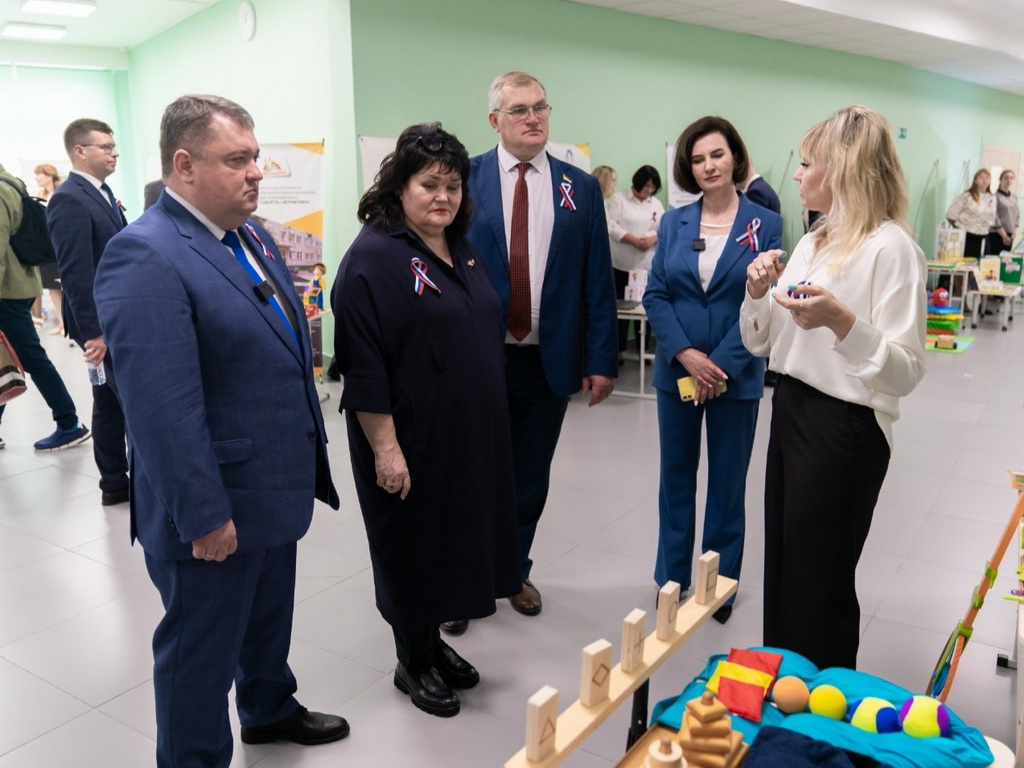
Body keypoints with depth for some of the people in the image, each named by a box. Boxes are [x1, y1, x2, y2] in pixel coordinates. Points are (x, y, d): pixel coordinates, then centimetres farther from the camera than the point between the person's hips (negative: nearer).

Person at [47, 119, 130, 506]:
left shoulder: (104, 193, 13)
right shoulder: (68, 200, -16)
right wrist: (93, 331, -22)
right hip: (101, 323, -9)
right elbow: (75, 272, -21)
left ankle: (115, 483, 24)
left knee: (111, 404, 14)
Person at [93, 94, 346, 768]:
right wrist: (204, 515, -23)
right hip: (217, 508, -9)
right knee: (202, 649, 12)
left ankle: (270, 709, 51)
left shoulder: (251, 235, 7)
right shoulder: (144, 256, -22)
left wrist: (309, 455, 17)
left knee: (271, 617, 28)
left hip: (278, 487, 9)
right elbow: (162, 407, -26)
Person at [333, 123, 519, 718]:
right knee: (413, 546, 8)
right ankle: (413, 663, 29)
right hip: (410, 441, -7)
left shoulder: (462, 250, 9)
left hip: (471, 434, 8)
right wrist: (385, 448, -21)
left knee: (455, 536, 17)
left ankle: (433, 641, 38)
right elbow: (363, 366, -19)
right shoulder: (374, 258, -15)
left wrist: (490, 422, 17)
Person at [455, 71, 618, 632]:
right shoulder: (464, 179, -2)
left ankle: (515, 571, 36)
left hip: (549, 359, 2)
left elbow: (597, 281, 3)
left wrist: (601, 359, -1)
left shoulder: (581, 188, 4)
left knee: (530, 476, 15)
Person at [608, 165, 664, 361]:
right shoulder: (619, 199, 1)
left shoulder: (656, 204, 12)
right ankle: (619, 350, 9)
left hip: (647, 264, 3)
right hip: (622, 263, -3)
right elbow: (611, 226, -9)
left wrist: (653, 239, -13)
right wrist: (634, 240, -17)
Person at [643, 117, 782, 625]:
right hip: (676, 371, 2)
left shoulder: (765, 224, -3)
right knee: (675, 477, 13)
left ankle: (720, 583, 25)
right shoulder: (673, 222, 4)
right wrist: (686, 355, -14)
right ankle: (671, 579, 28)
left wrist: (722, 364, -16)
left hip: (736, 375, -2)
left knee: (728, 482, 9)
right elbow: (655, 295, -1)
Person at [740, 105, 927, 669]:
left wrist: (841, 321, -32)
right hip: (790, 411, 8)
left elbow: (906, 372, -19)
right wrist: (759, 294, -3)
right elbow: (762, 344, 14)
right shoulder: (811, 243, 11)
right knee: (781, 566, 17)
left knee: (818, 580, 6)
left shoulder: (890, 248, -13)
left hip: (845, 428, -8)